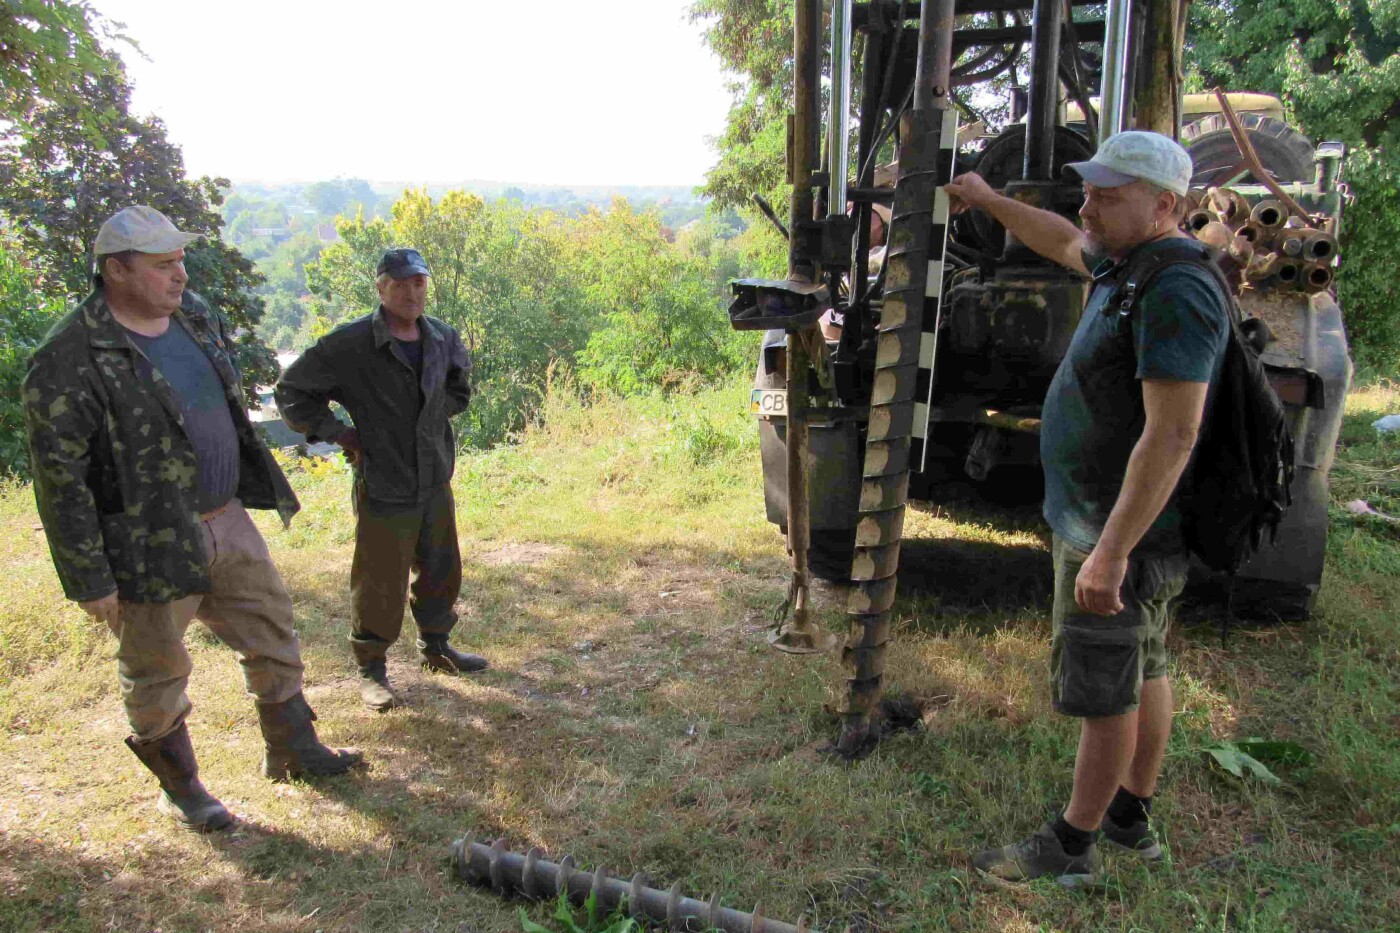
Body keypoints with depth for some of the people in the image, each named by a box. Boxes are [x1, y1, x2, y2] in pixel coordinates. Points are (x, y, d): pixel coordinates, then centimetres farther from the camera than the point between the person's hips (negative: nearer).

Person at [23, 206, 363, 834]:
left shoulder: (195, 314, 3)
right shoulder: (69, 360, -20)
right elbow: (59, 480, -18)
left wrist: (257, 488, 21)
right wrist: (89, 581, -15)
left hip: (228, 521, 7)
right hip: (150, 546, -7)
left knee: (272, 635, 17)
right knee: (158, 674, 11)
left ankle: (292, 751, 36)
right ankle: (179, 787, 34)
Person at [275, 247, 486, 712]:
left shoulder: (443, 338, 2)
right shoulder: (349, 344, -15)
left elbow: (458, 389, 23)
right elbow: (292, 391, -5)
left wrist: (433, 413, 8)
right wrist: (337, 433, -8)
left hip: (436, 482, 6)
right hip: (383, 488, -6)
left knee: (441, 571, 18)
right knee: (380, 583, 3)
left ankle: (435, 646, 39)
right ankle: (371, 668, 22)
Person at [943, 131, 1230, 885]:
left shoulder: (1175, 292, -24)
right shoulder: (1127, 264, 8)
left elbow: (1172, 434, -30)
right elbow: (1064, 243, 31)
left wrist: (1111, 552, -30)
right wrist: (989, 201, 36)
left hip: (1121, 532, -10)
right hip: (1120, 522, 10)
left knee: (1104, 692, 3)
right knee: (1143, 673, 19)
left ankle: (1071, 846, 18)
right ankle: (1131, 817, 36)